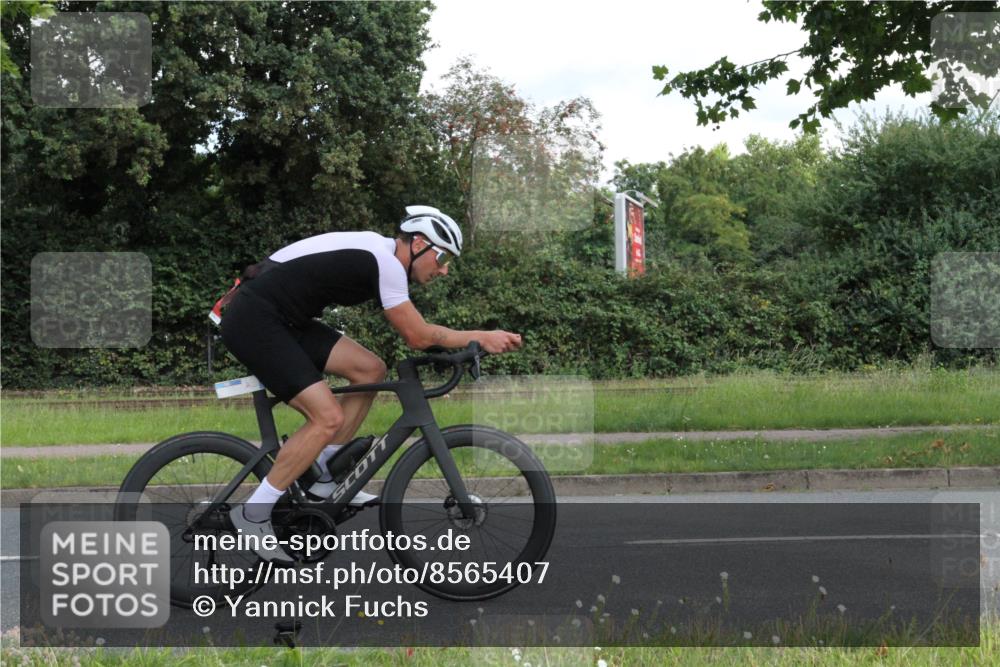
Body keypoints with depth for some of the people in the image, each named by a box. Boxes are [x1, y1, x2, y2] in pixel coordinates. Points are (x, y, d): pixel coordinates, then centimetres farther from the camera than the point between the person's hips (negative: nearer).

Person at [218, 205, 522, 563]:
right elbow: (417, 337, -12)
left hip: (281, 319, 10)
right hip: (253, 321, -10)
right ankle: (254, 513, -8)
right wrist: (482, 338, -5)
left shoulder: (381, 252, 14)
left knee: (370, 369, 6)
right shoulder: (385, 262, -15)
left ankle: (322, 478, 12)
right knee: (328, 416, -16)